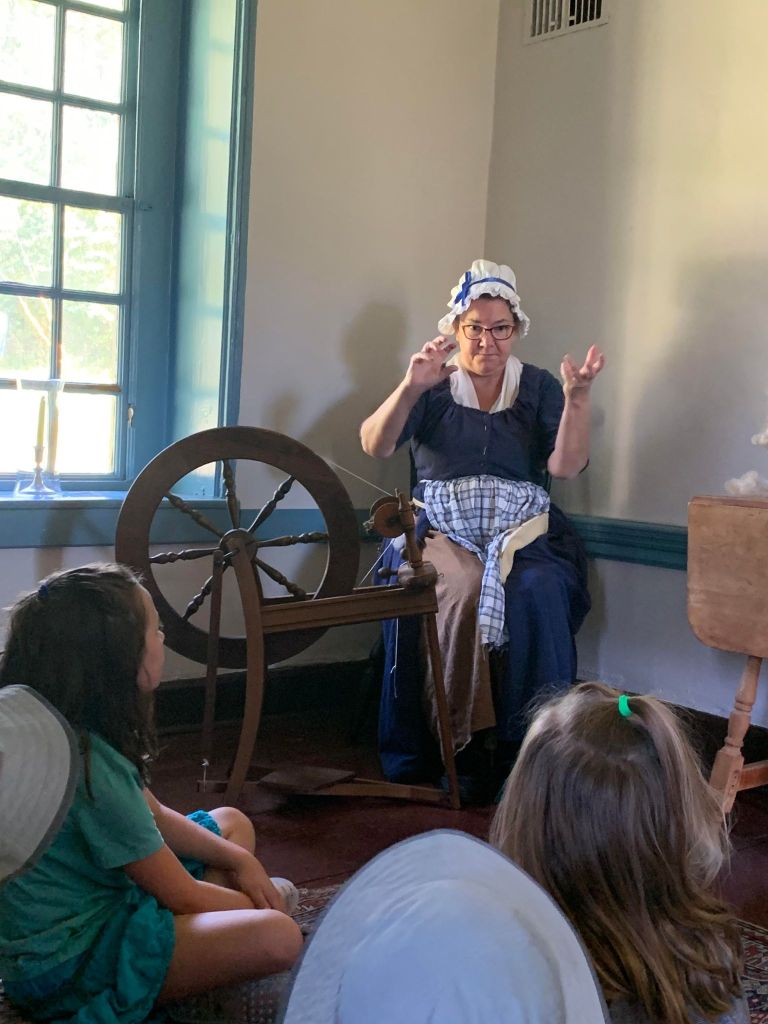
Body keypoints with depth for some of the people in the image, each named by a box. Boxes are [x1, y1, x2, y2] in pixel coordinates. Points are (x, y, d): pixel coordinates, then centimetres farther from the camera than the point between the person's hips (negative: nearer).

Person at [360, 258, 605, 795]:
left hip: (523, 529, 1)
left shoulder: (539, 387, 12)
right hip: (443, 526, -1)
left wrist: (578, 398, -16)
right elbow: (375, 445, -6)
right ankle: (458, 744, -23)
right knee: (461, 587, -34)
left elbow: (566, 465, -2)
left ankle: (532, 747, -22)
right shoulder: (434, 387, 9)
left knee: (539, 590, -32)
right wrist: (410, 387, -21)